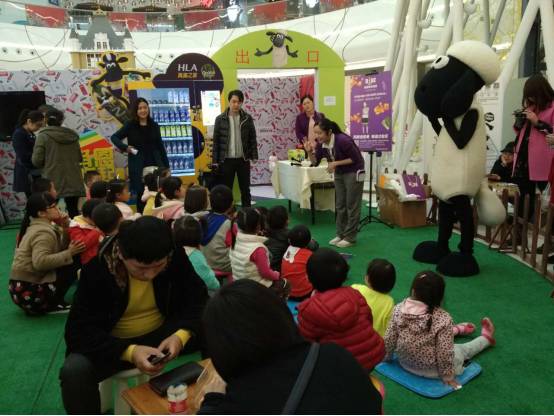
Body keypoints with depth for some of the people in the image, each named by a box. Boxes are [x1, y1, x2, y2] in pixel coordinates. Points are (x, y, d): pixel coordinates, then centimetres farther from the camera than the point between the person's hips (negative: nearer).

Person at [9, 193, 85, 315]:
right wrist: (69, 253, -29)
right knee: (72, 266, -13)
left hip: (22, 286, 10)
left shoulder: (37, 226, 14)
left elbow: (60, 248, 9)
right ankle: (51, 306, -5)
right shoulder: (43, 232, -18)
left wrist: (65, 229, -3)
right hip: (28, 290, -10)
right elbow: (40, 262, -33)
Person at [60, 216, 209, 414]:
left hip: (162, 334, 2)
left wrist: (181, 335, -34)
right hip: (112, 343, -1)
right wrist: (129, 352, -38)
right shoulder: (97, 268, -23)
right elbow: (79, 330, -23)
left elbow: (198, 299, -13)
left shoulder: (176, 256, -17)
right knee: (74, 371, -33)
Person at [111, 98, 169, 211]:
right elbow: (114, 137, 6)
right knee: (140, 193, 1)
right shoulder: (130, 125, 1)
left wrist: (166, 165, 9)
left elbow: (160, 146, 12)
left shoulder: (154, 125, 9)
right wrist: (125, 147, -13)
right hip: (137, 166, -2)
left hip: (154, 163, 2)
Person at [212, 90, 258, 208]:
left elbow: (253, 139, 4)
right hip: (226, 160, -1)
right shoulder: (220, 119, -2)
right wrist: (215, 161, -3)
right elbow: (216, 141, 0)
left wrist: (254, 157, -3)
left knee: (245, 189, 9)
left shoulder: (247, 118, 1)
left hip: (243, 160, 1)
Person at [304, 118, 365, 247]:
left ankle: (350, 237, 5)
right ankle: (341, 234, 20)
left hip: (353, 172, -7)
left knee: (351, 205, -2)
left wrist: (336, 163, -26)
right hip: (339, 173, 7)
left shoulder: (343, 140, -29)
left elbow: (355, 158, -21)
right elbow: (315, 161, -1)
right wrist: (310, 152, -20)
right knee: (340, 205, 10)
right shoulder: (321, 144, -9)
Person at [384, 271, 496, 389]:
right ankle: (486, 337, 50)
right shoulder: (442, 319, -30)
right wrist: (447, 376, -5)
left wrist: (386, 357, 9)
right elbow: (445, 352, -22)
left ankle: (455, 330, 55)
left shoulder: (399, 309, -19)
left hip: (404, 363, 4)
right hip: (431, 371, -3)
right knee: (462, 349, 25)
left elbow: (389, 339, -9)